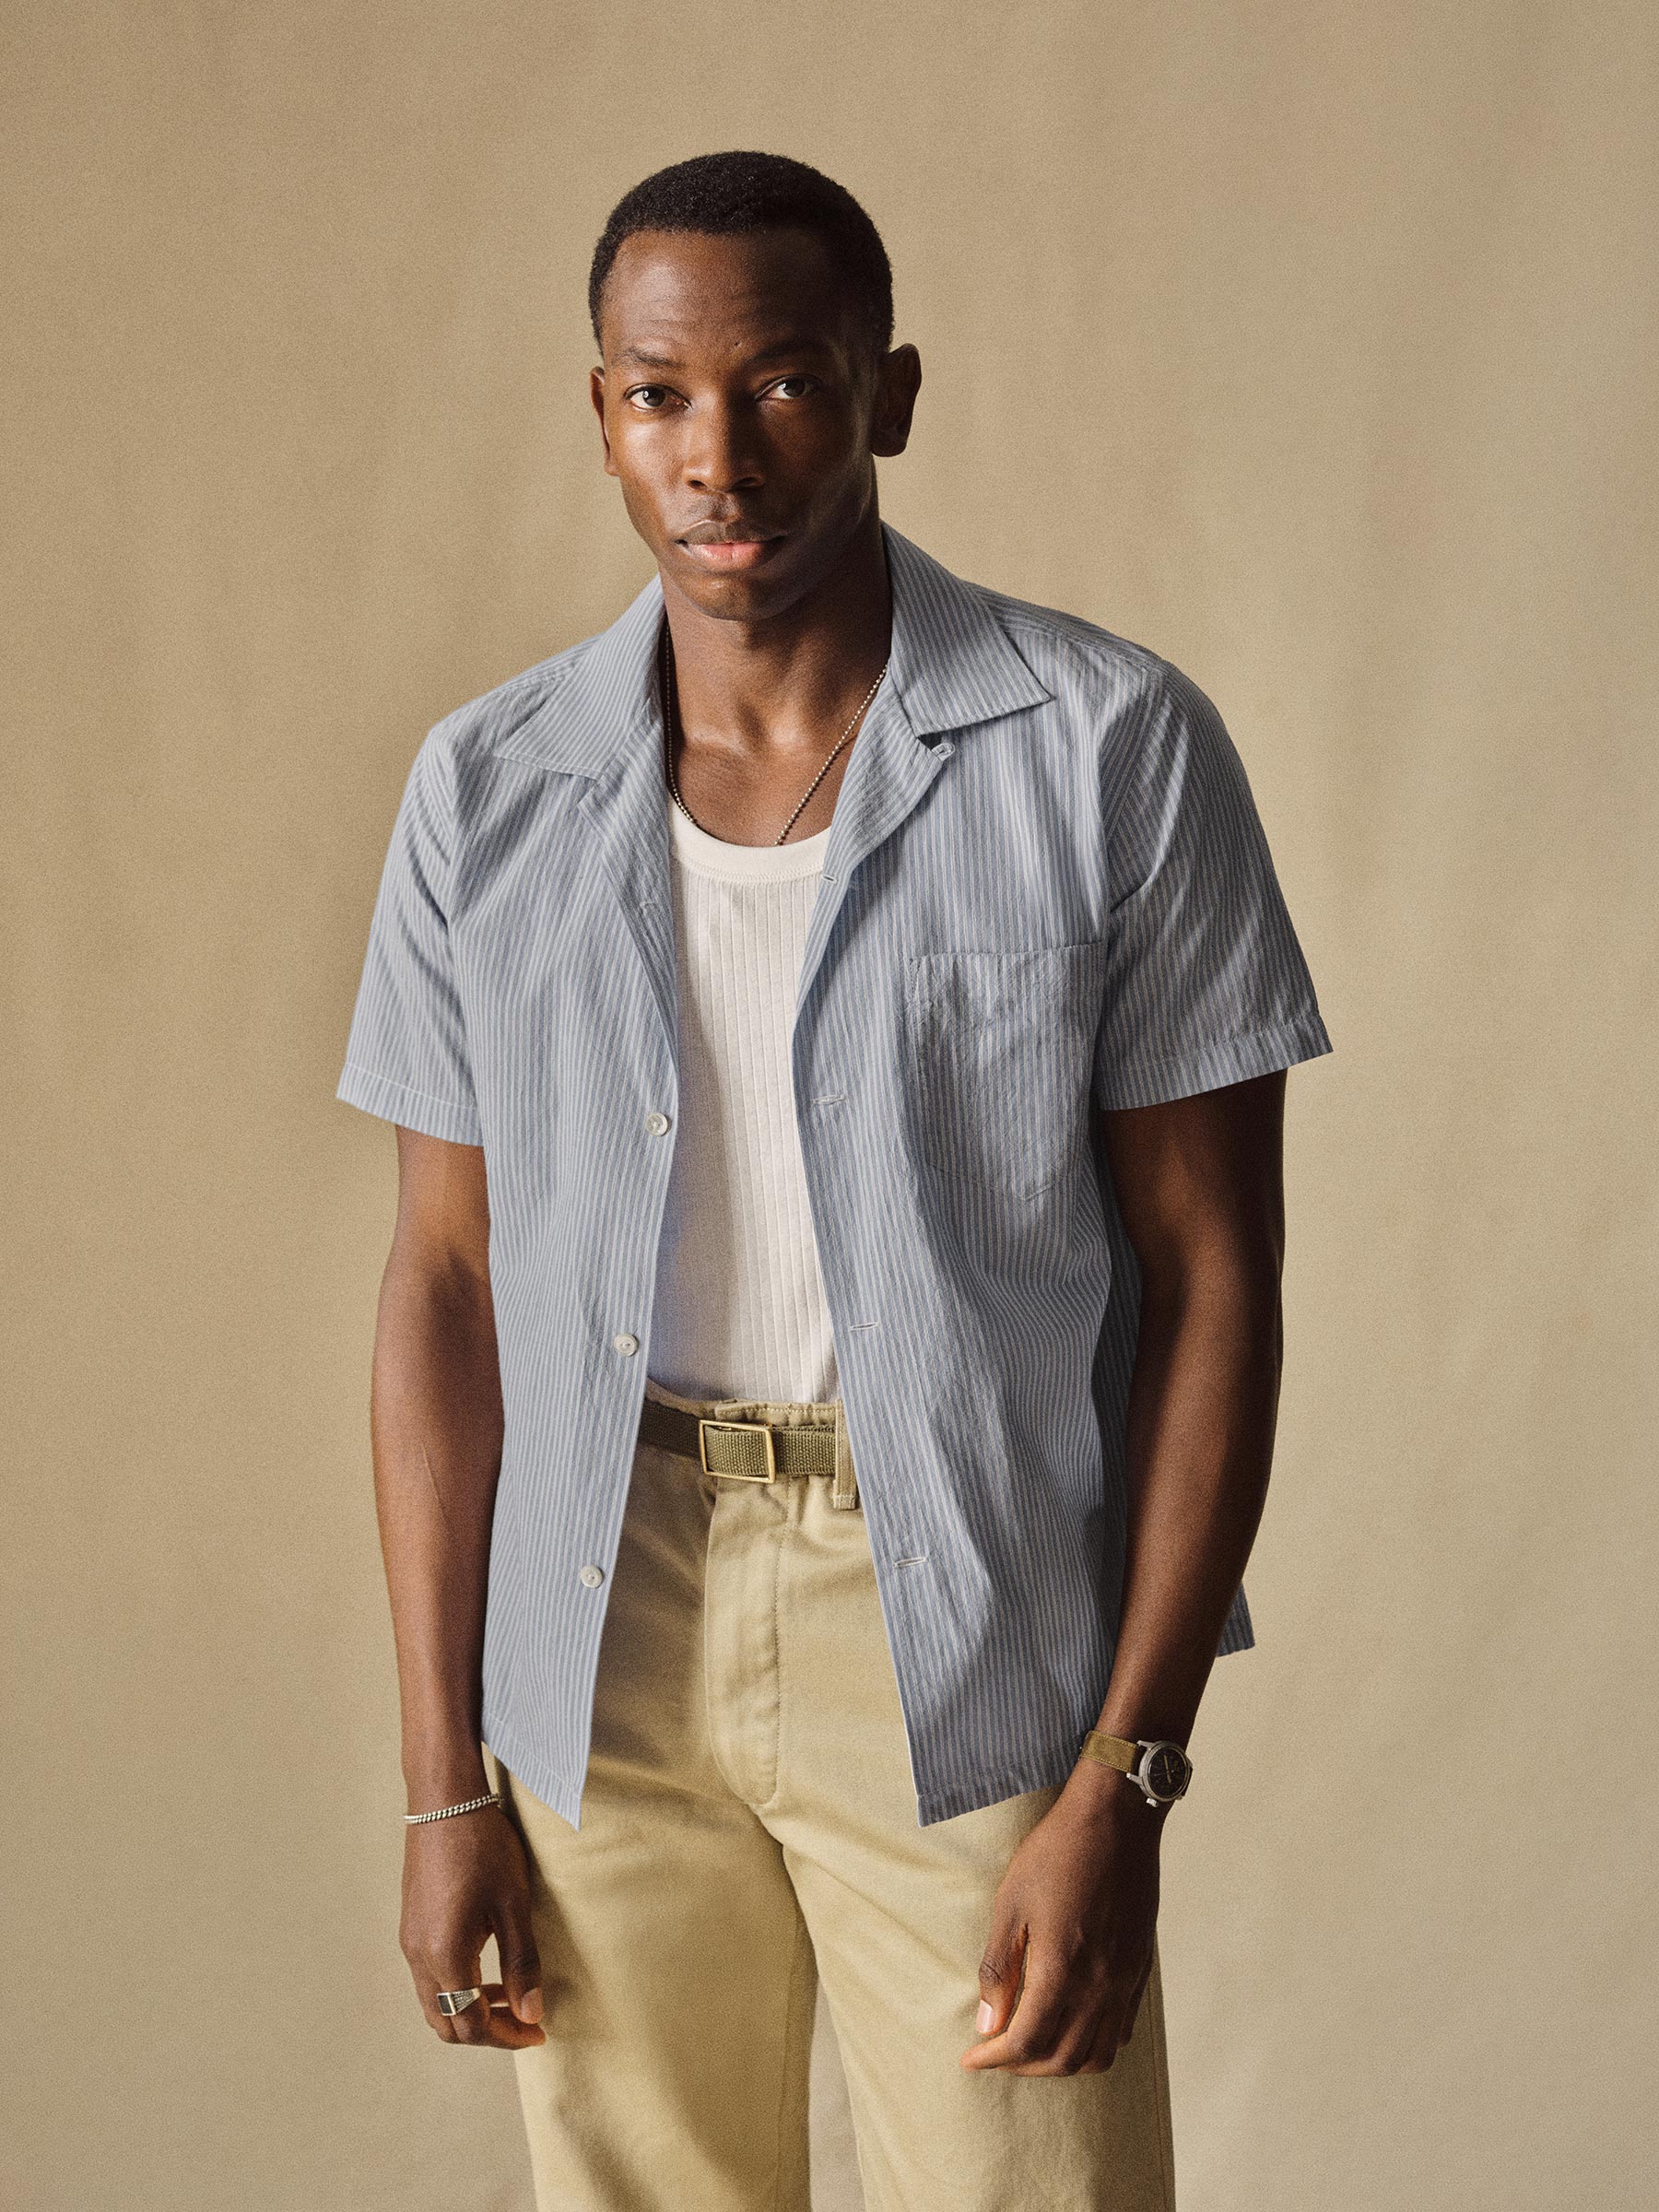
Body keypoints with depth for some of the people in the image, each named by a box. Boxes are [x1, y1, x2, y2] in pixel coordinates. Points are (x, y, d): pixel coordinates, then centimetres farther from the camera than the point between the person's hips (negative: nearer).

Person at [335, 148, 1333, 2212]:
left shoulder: (1115, 752, -8)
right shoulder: (491, 791, 1)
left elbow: (1214, 1268, -7)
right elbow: (447, 1284, 4)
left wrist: (1124, 1784, -11)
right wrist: (445, 1783, 2)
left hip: (979, 1645, -2)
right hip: (612, 1644, 3)